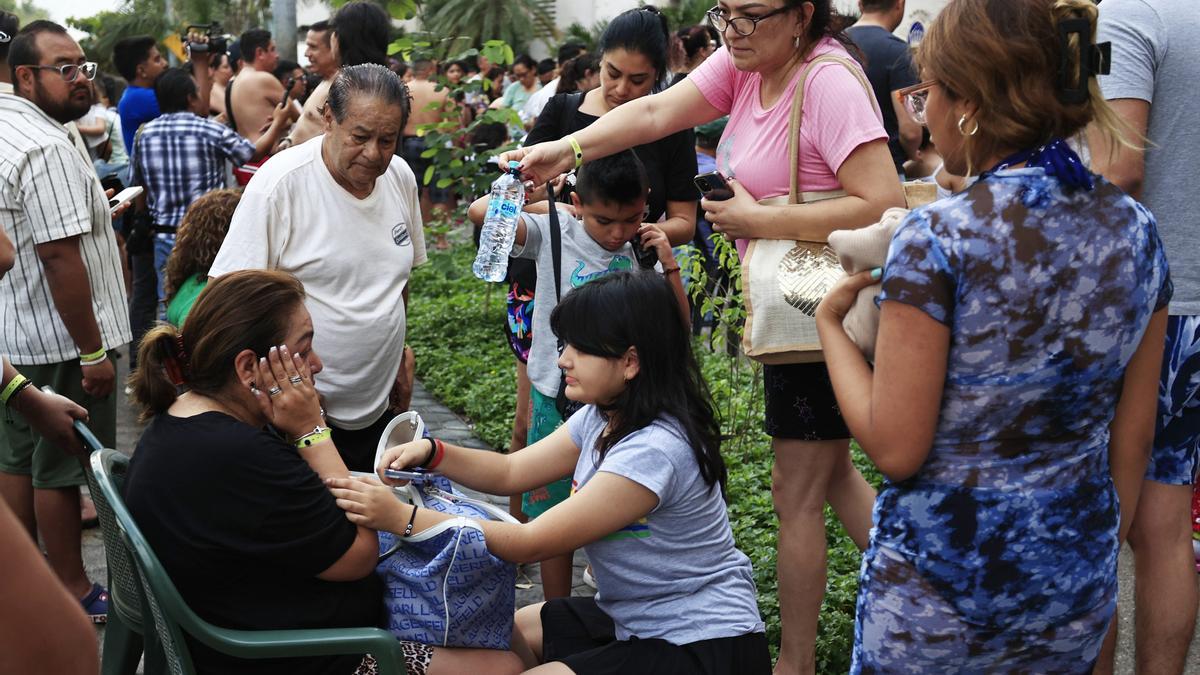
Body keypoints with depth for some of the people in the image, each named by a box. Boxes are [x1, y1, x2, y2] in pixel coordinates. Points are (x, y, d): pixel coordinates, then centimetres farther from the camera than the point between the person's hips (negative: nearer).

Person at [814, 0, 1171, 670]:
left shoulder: (938, 237, -20)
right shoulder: (1137, 228, -3)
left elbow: (896, 449, -18)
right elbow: (1133, 432, 4)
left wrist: (831, 322, -5)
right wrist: (1101, 551, 17)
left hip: (937, 593, -5)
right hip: (1078, 590, 5)